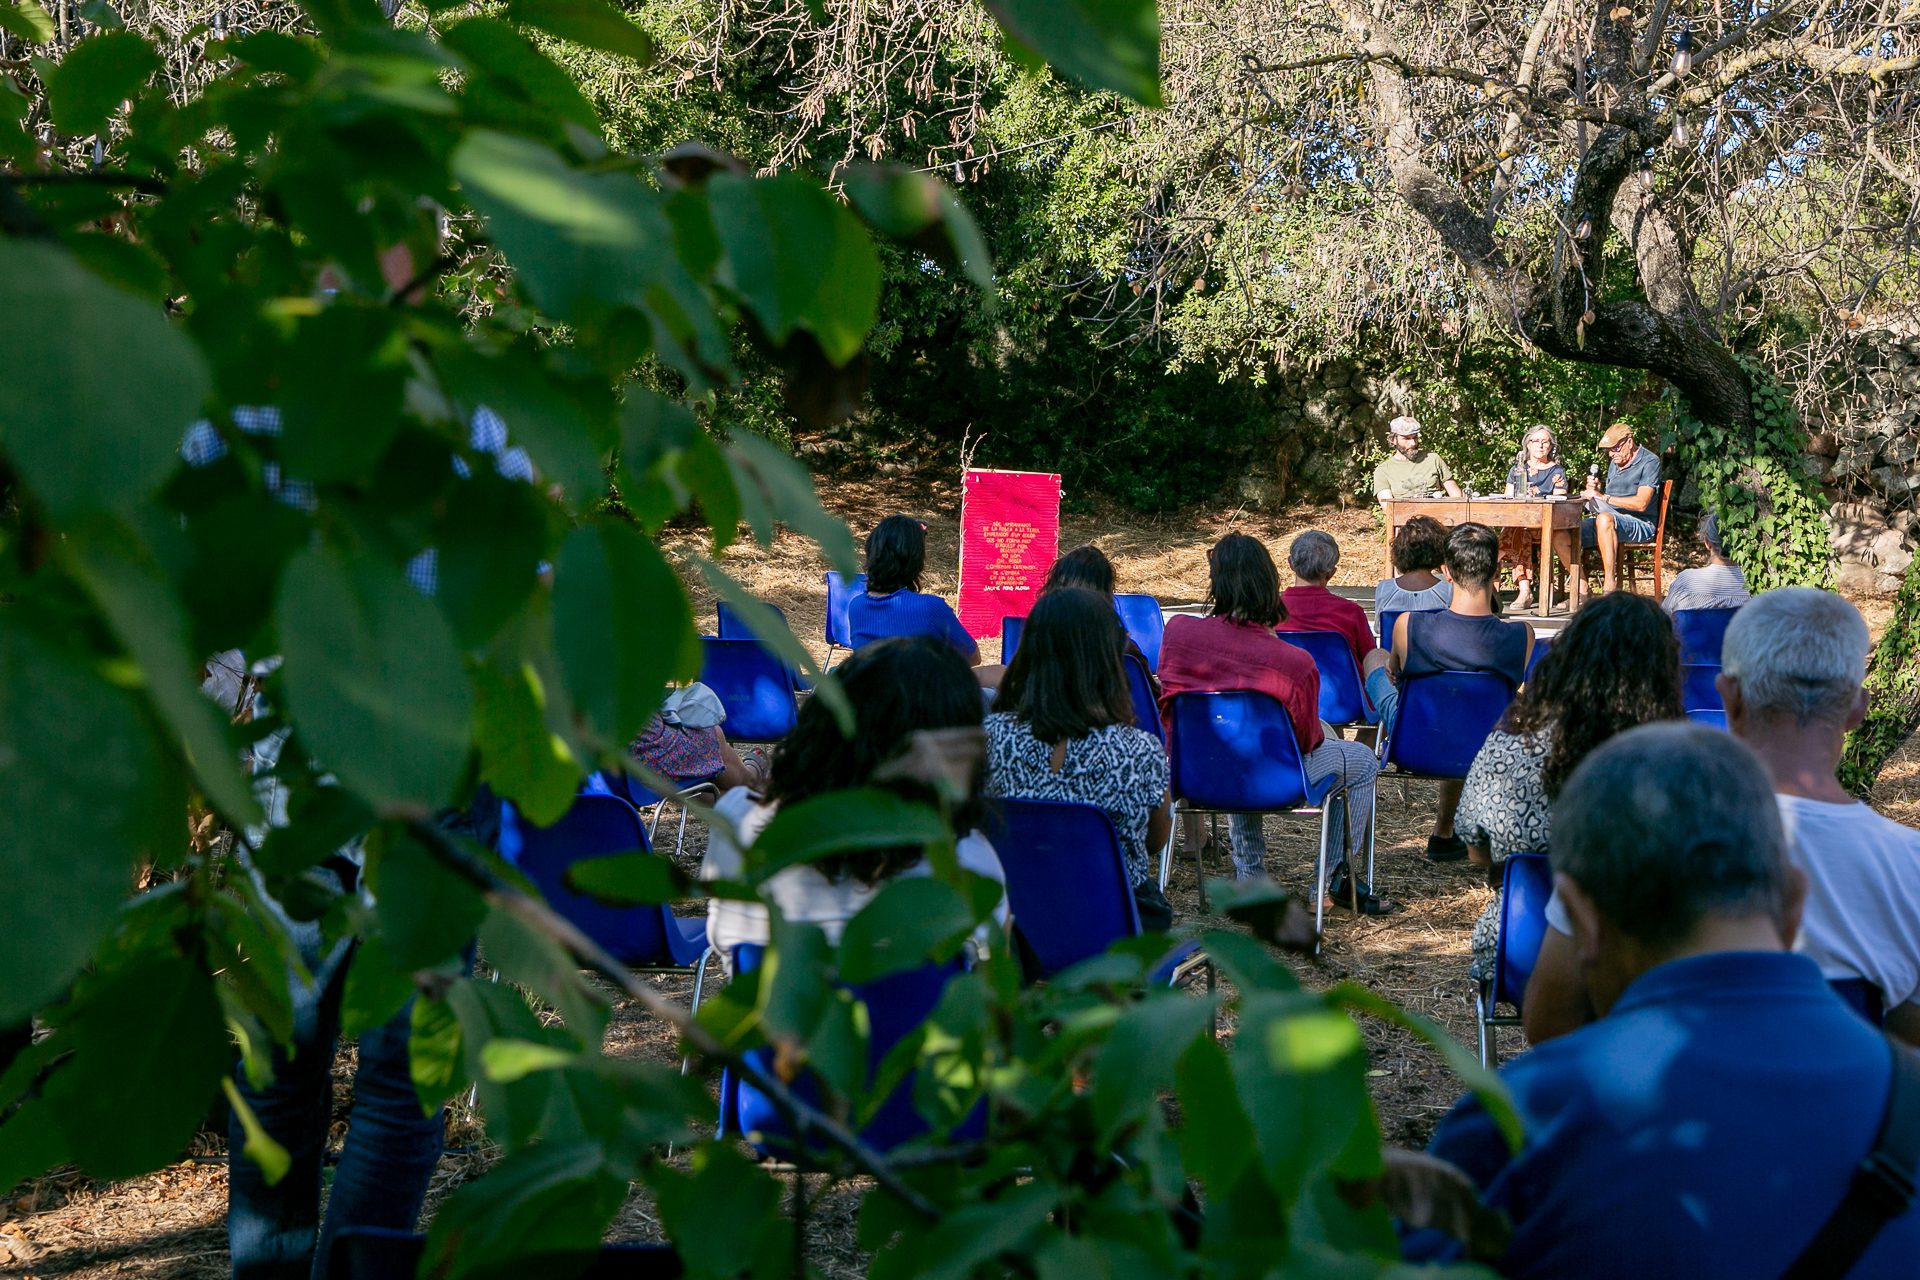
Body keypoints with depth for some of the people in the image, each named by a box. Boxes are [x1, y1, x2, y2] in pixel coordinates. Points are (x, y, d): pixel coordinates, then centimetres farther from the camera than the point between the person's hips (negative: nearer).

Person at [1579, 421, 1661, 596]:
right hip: (1608, 521, 8)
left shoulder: (1649, 461, -4)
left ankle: (1610, 586, -41)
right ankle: (1581, 590, -22)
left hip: (1640, 524, -8)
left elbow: (1641, 503, -16)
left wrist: (1602, 497, -16)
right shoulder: (1615, 463, 22)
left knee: (1605, 518, -40)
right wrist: (1595, 490, 0)